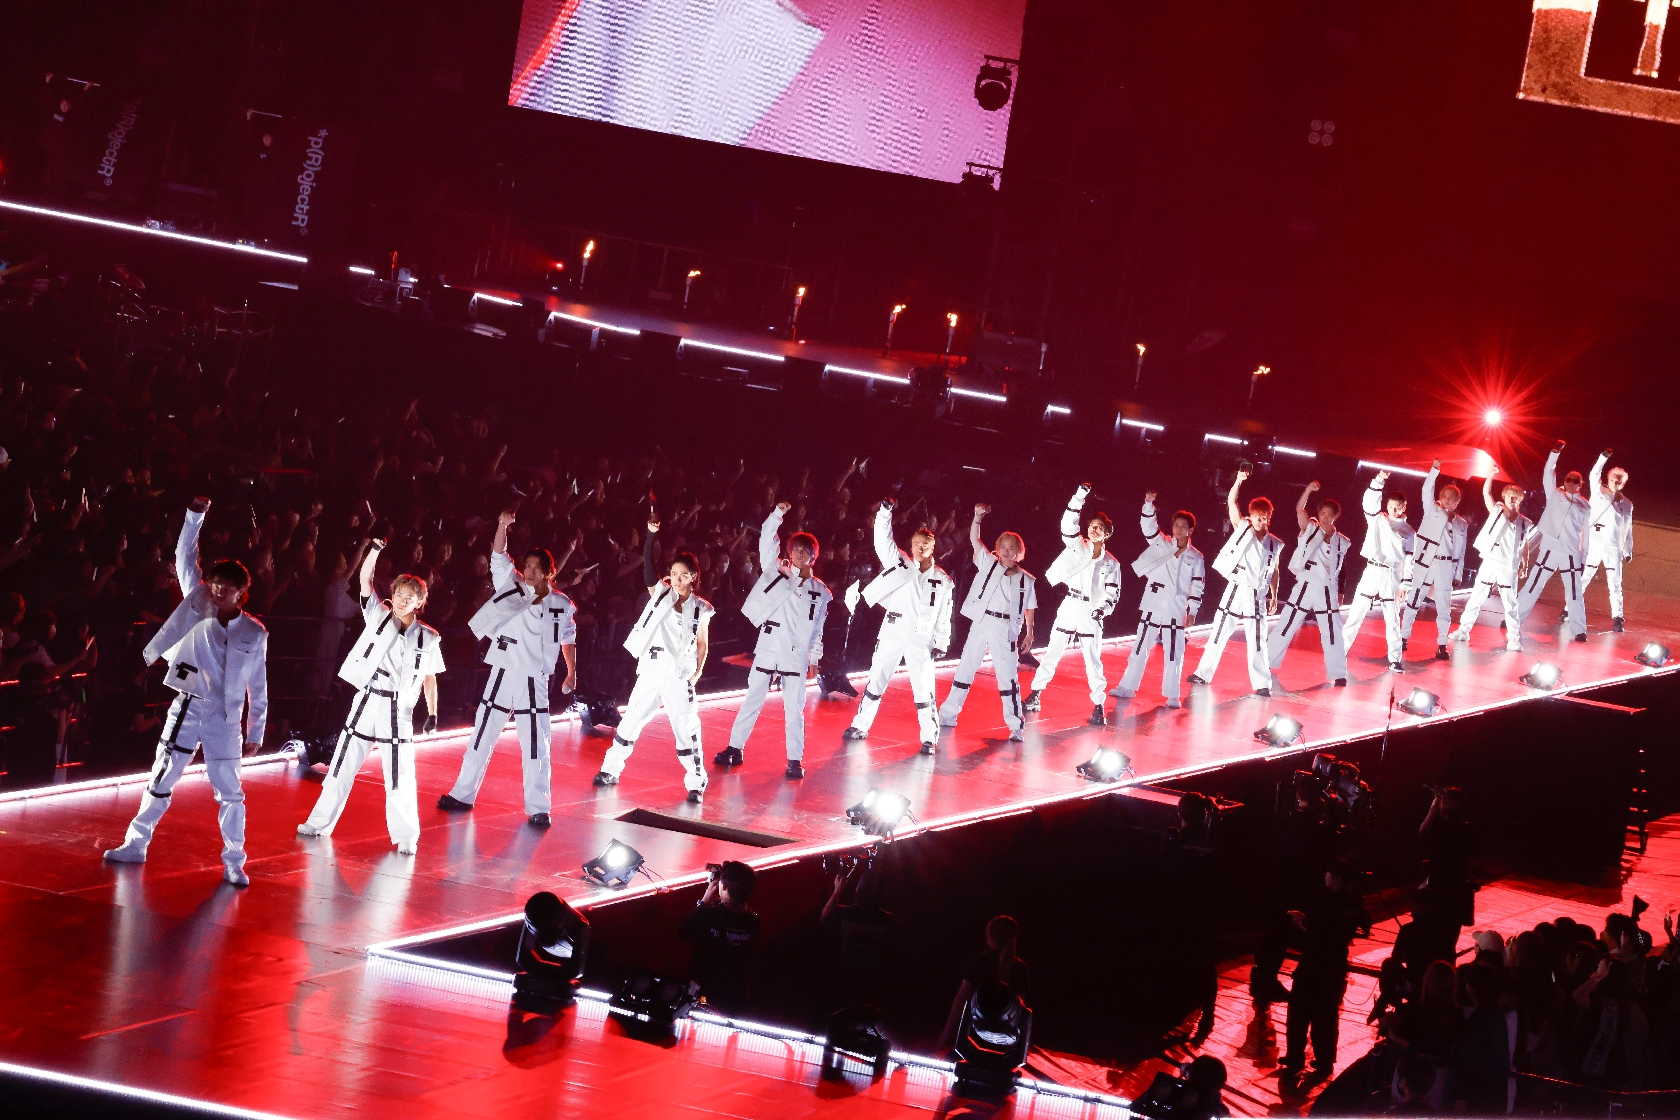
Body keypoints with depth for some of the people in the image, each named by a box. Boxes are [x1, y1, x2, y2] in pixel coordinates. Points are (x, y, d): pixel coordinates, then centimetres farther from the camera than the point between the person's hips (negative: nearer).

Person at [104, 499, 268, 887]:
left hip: (225, 717, -1)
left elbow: (258, 686, 4)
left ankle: (234, 862, 10)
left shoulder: (254, 633, -2)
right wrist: (196, 515, -11)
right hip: (187, 709, 1)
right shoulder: (198, 604, 0)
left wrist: (256, 731, 4)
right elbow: (185, 557, -2)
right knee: (160, 780, 9)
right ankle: (135, 844, 21)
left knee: (229, 791, 1)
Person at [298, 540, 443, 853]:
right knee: (343, 765, 9)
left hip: (399, 711, -1)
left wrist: (432, 712, 3)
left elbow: (430, 677, 9)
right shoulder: (378, 617, 2)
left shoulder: (428, 638, 2)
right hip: (367, 703, 1)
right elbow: (365, 579, -7)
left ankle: (405, 836, 9)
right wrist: (376, 549, -19)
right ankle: (321, 822, 21)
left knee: (401, 777, -1)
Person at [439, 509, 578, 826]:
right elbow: (499, 557, -12)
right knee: (482, 737, 10)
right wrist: (502, 526, -25)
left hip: (534, 681, -1)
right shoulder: (511, 588, 0)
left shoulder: (561, 604, 1)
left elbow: (568, 639, 14)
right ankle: (463, 795, 21)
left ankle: (538, 808, 9)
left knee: (536, 747, 1)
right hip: (503, 675, 1)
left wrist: (571, 672, 15)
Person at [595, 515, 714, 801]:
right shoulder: (660, 594, 1)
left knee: (687, 730, 1)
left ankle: (696, 783, 11)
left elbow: (702, 644, 9)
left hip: (679, 677, -1)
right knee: (630, 721, 8)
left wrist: (698, 671, -4)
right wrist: (651, 534, -24)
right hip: (650, 671, 1)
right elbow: (647, 568, -13)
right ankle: (610, 770, 21)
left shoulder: (701, 609, 0)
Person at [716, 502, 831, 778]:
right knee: (751, 702, 5)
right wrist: (778, 514, -15)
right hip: (767, 652, 0)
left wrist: (814, 657, 10)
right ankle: (735, 749, 14)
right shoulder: (777, 574, 5)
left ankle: (795, 760, 7)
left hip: (796, 657, 0)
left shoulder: (820, 591, 8)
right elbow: (767, 542, -5)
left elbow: (818, 627, 12)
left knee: (794, 709, 1)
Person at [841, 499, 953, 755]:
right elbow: (883, 541, -8)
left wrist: (941, 643, 2)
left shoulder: (942, 580, 3)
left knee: (924, 690, -3)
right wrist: (885, 512, -20)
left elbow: (944, 614, 6)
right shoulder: (900, 563, 3)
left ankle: (929, 738, 6)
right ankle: (860, 726, 20)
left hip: (922, 638, -1)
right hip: (893, 632, 1)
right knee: (876, 681, 8)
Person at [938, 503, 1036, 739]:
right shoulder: (989, 564, 4)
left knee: (1008, 676, -1)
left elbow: (1029, 609, 7)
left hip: (1006, 630, -2)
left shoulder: (1026, 580, 2)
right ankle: (948, 715, 20)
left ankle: (1015, 726, 5)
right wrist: (978, 517, -16)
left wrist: (1029, 633, 4)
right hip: (981, 623, 2)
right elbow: (974, 539, -2)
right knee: (965, 669, 10)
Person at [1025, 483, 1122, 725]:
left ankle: (1098, 706, 8)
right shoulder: (1077, 547, 0)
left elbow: (1113, 594, -1)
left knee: (1093, 661, -1)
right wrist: (1081, 496, -23)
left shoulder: (1111, 564, 1)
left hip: (1091, 614, -1)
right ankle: (1035, 695, 17)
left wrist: (1103, 609, -21)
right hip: (1069, 609, 1)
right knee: (1052, 653, 7)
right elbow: (1069, 524, -14)